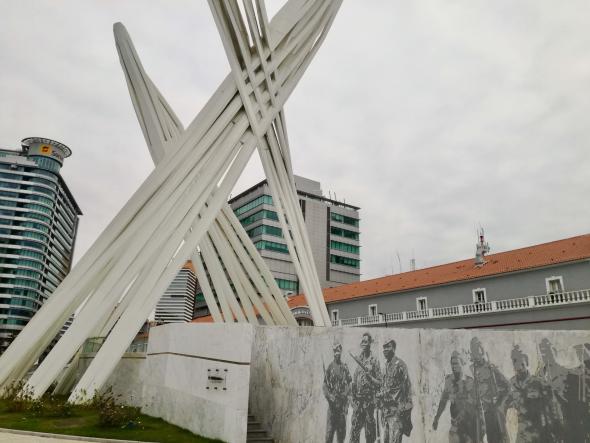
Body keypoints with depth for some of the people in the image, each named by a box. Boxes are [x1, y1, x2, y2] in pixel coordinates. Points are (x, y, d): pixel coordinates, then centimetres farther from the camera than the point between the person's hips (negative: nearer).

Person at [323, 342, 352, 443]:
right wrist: (329, 396, -14)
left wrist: (345, 394, -10)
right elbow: (325, 385, 0)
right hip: (332, 401, -2)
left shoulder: (345, 367, 8)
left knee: (342, 428, 8)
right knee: (330, 428, -4)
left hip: (342, 401, 2)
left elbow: (348, 384, 7)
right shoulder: (329, 367, 1)